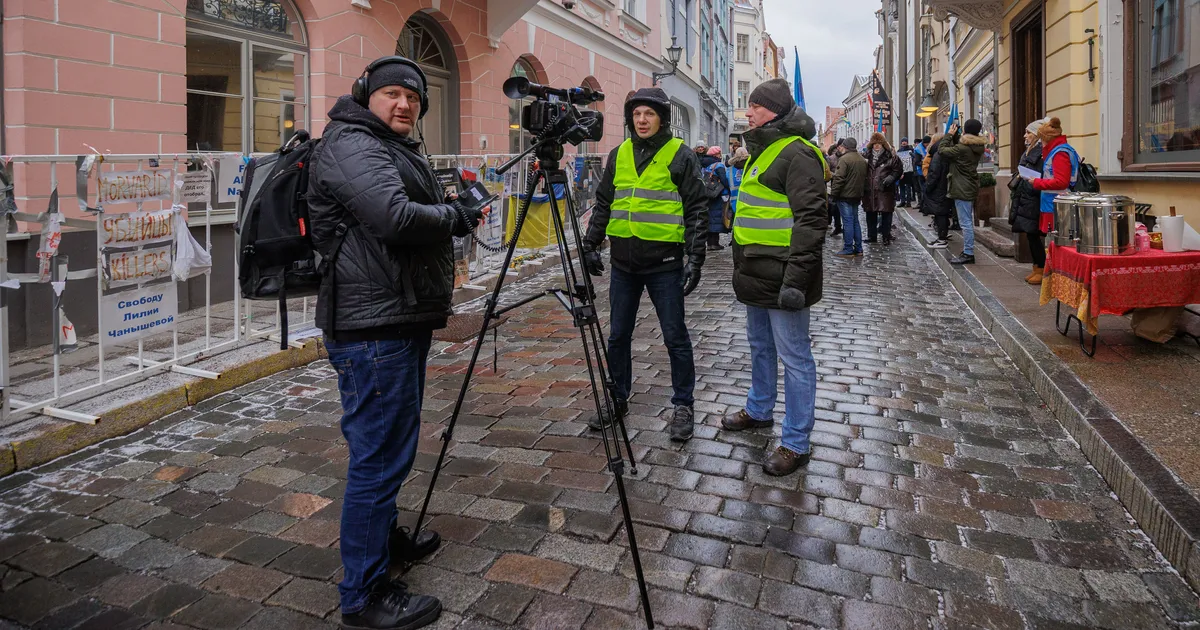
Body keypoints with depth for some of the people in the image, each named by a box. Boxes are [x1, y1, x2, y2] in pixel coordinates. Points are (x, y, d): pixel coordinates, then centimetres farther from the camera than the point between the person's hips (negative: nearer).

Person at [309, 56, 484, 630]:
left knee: (391, 449, 22)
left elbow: (419, 221, 28)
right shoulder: (351, 146, -11)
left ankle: (384, 537, 40)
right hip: (373, 327, -11)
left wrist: (456, 214, 9)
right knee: (380, 454, -5)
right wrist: (456, 215, -11)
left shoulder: (395, 148, 21)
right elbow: (397, 219, -27)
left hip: (400, 319, 11)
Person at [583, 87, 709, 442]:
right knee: (618, 335, 11)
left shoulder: (681, 156, -3)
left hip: (664, 263, -4)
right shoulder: (619, 155, 10)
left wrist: (695, 258, -11)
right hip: (624, 262, 5)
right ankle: (617, 399, 28)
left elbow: (697, 210, -5)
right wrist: (591, 245, 10)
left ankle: (683, 405, 19)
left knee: (674, 336, 4)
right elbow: (603, 204, 16)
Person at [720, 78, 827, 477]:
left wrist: (796, 278, -27)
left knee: (794, 358, -1)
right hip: (757, 275, 10)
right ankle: (759, 410, 41)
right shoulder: (763, 150, 17)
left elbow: (810, 219, -22)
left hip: (781, 276, -10)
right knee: (760, 346, 23)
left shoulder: (797, 153, -16)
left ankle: (796, 444, 8)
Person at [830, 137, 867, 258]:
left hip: (845, 195, -8)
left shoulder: (844, 159, -15)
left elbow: (839, 178, -19)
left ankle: (848, 250, -4)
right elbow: (865, 178, 17)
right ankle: (858, 249, 16)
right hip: (857, 195, 8)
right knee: (855, 221, 14)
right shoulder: (862, 160, 12)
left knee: (847, 221, -6)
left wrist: (833, 193, -12)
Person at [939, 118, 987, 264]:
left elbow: (942, 150, -12)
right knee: (969, 221, 15)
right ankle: (968, 251, 22)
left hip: (962, 189, -10)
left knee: (966, 222, -6)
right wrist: (955, 135, 10)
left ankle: (968, 254, -4)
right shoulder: (978, 147, 8)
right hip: (971, 188, 10)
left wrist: (950, 134, -2)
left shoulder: (962, 148, -19)